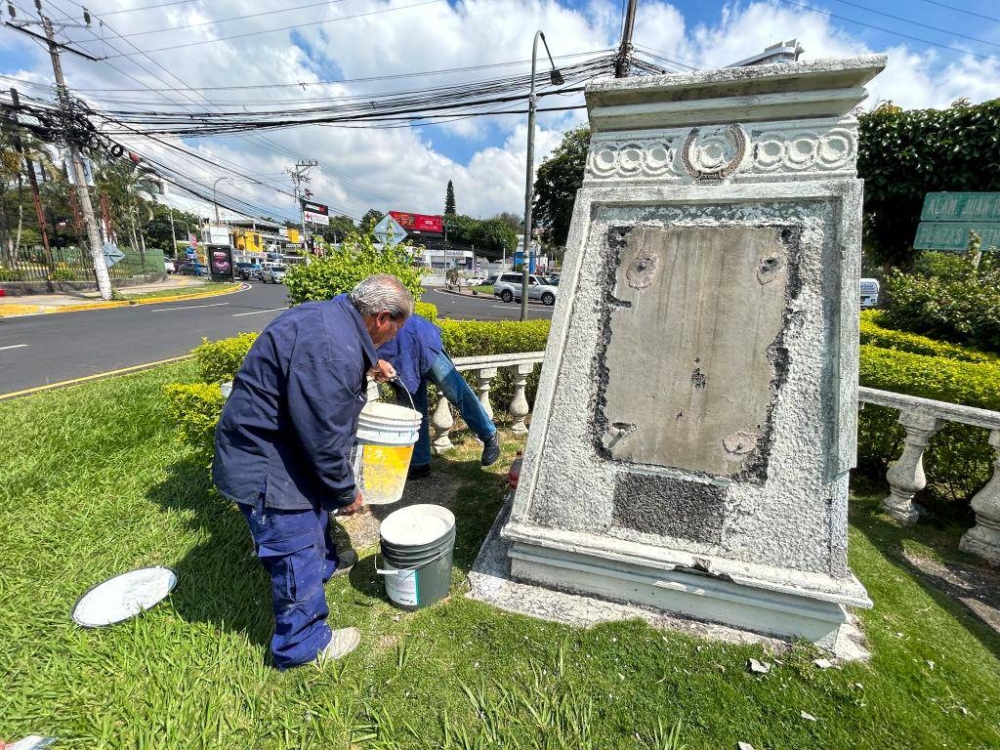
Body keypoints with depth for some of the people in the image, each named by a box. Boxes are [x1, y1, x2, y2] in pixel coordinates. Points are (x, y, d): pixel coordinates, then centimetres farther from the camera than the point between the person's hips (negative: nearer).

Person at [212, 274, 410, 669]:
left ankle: (326, 561, 58)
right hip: (265, 467, -10)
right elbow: (326, 440, -27)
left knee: (316, 511, 31)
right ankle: (303, 645, 29)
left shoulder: (329, 313, -2)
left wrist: (368, 364, 15)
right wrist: (347, 493, -11)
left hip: (266, 444, 10)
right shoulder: (334, 355, -34)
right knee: (297, 555, 6)